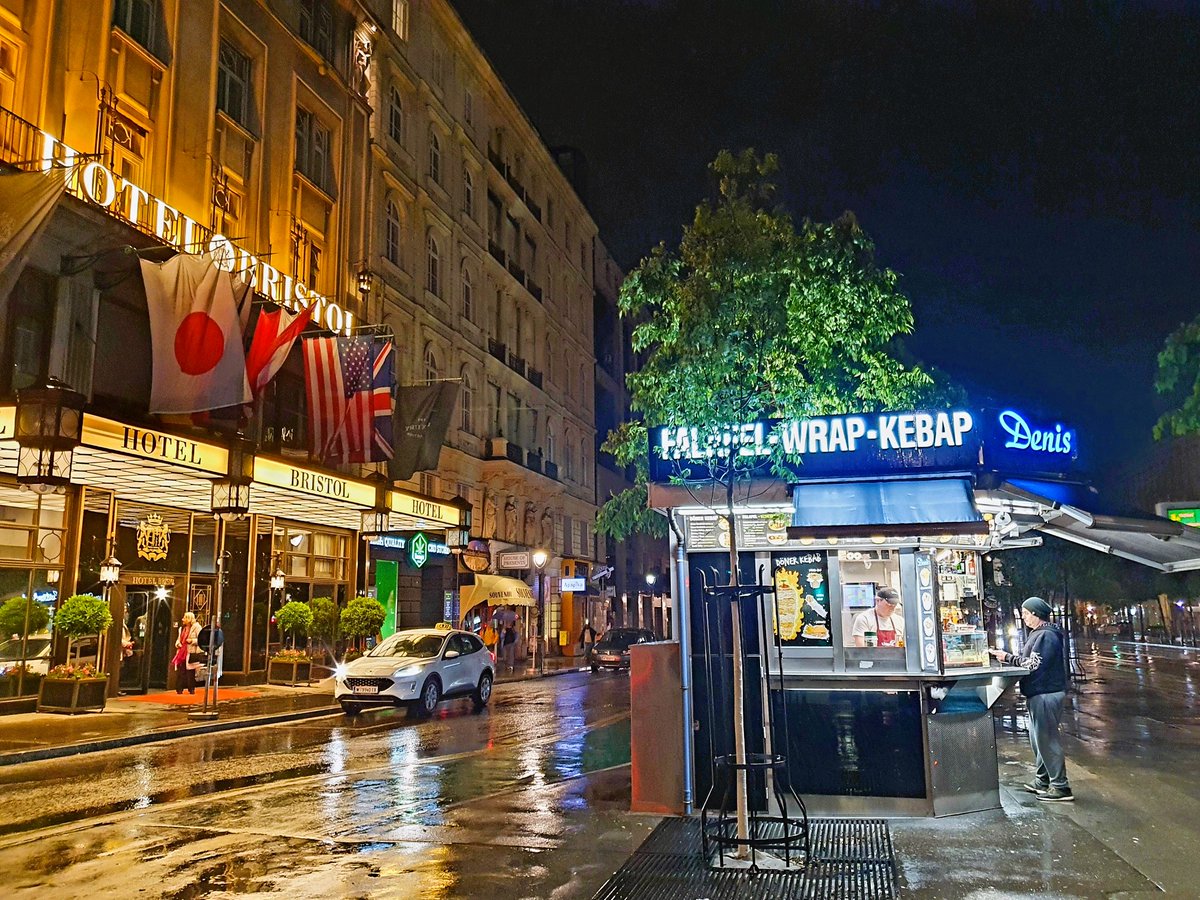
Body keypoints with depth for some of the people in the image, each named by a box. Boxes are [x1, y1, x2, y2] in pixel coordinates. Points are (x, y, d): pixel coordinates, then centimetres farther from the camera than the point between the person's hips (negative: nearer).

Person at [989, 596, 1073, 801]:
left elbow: (1033, 664, -21)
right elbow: (1029, 660, 17)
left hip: (1046, 694, -11)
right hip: (1039, 694, 11)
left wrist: (1008, 657, -13)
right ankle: (1043, 780, 27)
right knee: (1038, 738, 17)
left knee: (1047, 739, -7)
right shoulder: (1038, 633, 16)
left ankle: (1060, 786, -1)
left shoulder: (1046, 635, -17)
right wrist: (1006, 656, 8)